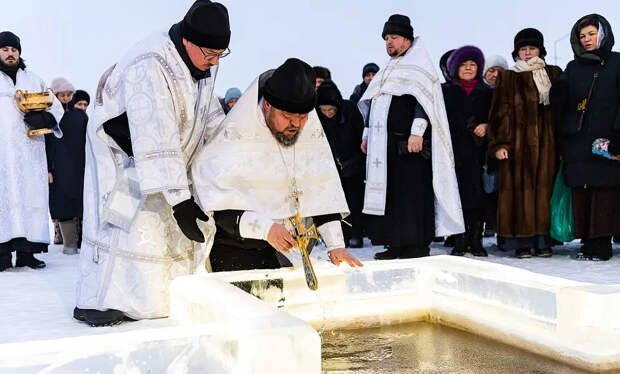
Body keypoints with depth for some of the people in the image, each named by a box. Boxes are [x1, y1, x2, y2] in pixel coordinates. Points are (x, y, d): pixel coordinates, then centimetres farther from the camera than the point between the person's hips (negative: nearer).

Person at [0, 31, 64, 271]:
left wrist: (44, 118, -5)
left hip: (29, 151, 3)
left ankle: (27, 251, -3)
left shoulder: (34, 80, 22)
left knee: (31, 195, -4)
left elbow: (57, 107, 18)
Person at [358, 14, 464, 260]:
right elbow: (372, 104, 28)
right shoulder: (388, 70, 25)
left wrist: (417, 131, -23)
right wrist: (367, 134, 22)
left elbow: (424, 100, -13)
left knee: (412, 192, -9)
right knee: (391, 193, 7)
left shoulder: (419, 65, -1)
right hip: (387, 143, 8)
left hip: (410, 143, -8)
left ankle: (418, 246, -5)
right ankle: (397, 245, 12)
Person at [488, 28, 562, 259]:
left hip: (547, 142, 2)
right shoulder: (507, 79, 11)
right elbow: (501, 113, 3)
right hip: (518, 142, -1)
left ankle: (543, 240, 3)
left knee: (545, 186, -2)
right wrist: (499, 144, -8)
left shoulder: (554, 75, 15)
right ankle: (522, 242, -3)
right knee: (520, 188, -6)